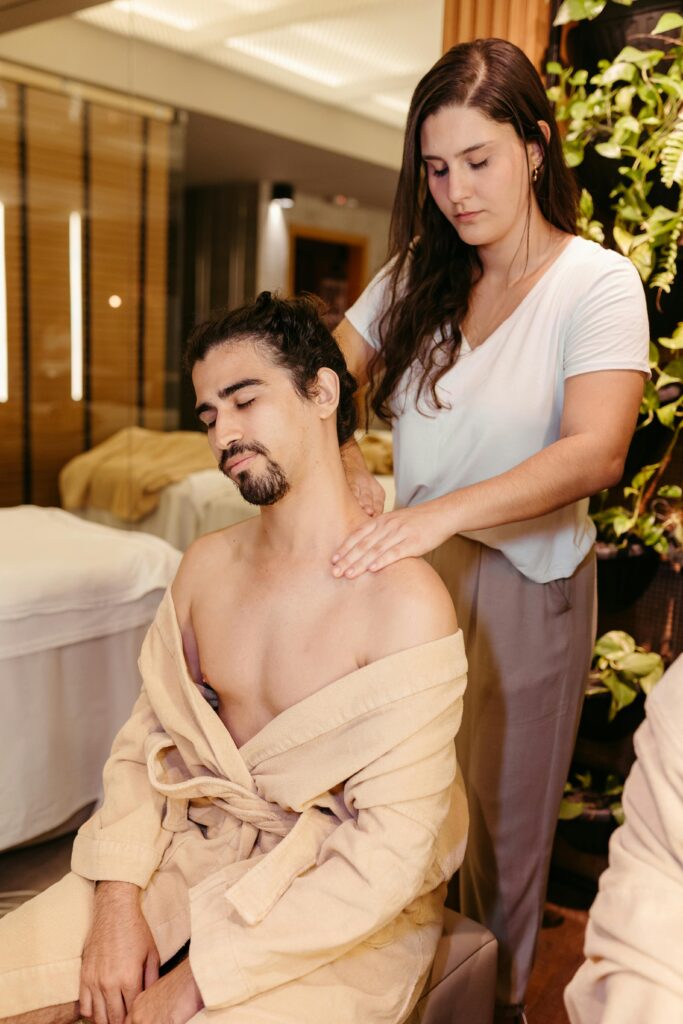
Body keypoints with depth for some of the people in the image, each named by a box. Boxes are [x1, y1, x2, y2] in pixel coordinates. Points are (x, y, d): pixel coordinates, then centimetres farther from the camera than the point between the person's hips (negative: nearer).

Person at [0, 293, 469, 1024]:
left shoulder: (404, 601, -22)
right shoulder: (206, 565, 0)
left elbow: (390, 852, -21)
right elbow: (146, 740, 5)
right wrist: (119, 900, -9)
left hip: (340, 912, -4)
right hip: (197, 853, 5)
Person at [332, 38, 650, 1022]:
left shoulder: (598, 284, -10)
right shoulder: (416, 276, 6)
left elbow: (595, 452, -24)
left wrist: (443, 512, -37)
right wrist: (345, 469, -12)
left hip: (524, 583, -4)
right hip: (409, 569, 4)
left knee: (501, 816, 12)